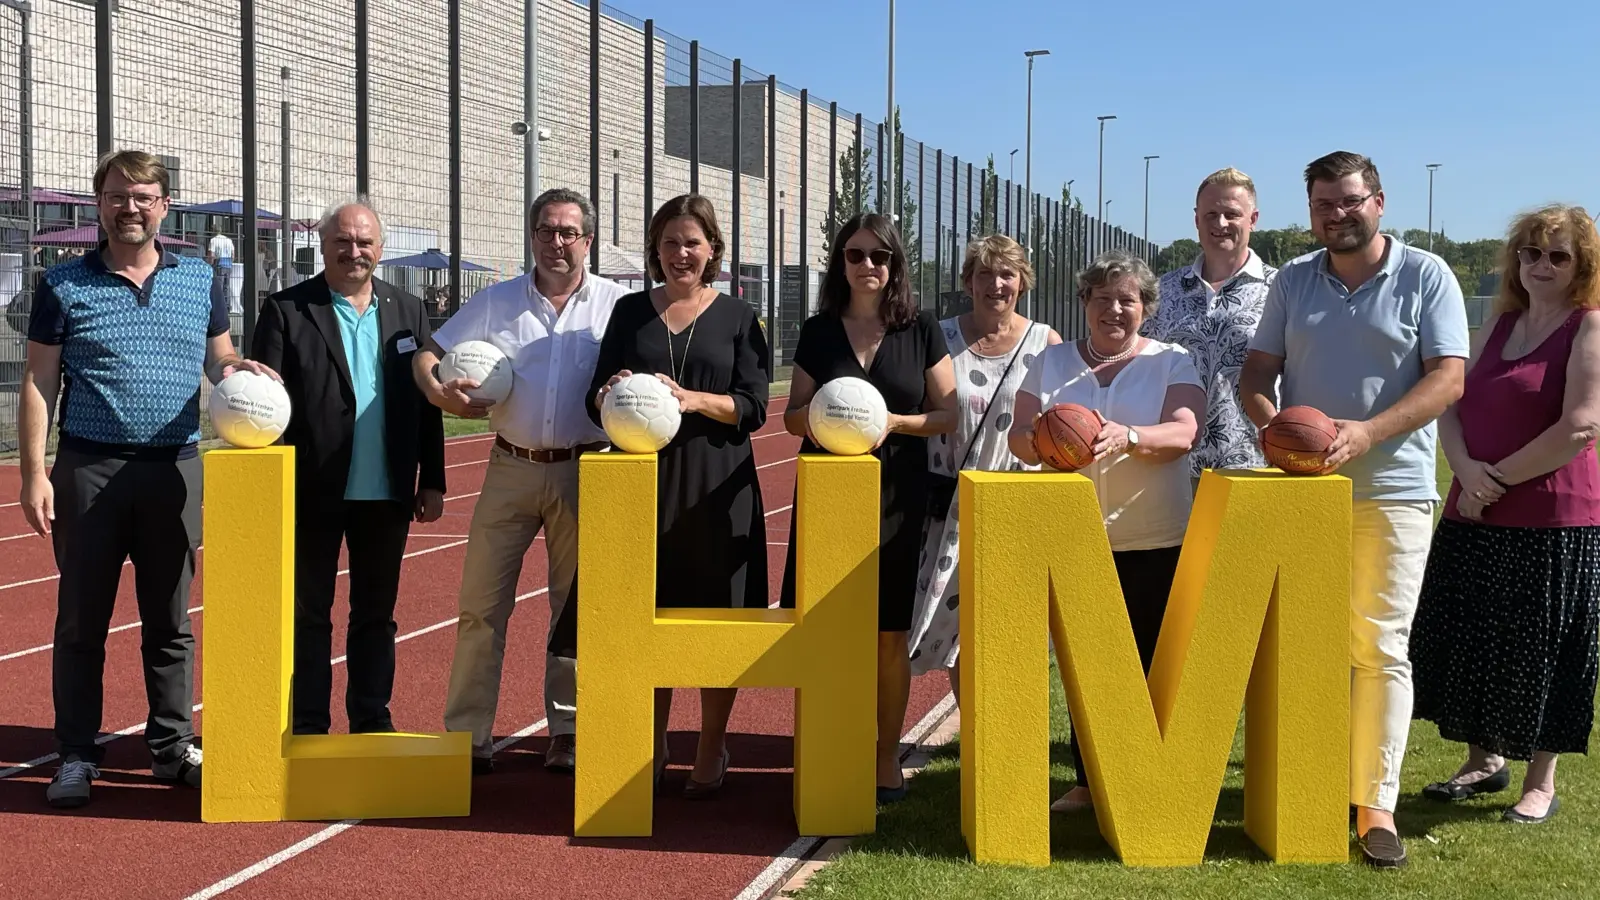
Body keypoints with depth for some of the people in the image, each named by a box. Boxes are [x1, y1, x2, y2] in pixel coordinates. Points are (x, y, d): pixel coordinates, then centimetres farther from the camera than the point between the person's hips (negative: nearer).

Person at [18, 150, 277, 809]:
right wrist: (34, 473, -7)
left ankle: (172, 747, 19)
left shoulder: (198, 279, 9)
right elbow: (38, 381, 1)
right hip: (88, 471, -2)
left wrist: (235, 370, -8)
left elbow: (218, 358, 17)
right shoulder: (64, 284, 2)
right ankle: (77, 757, 13)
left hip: (175, 471, 2)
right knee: (82, 620, 4)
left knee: (170, 620, 9)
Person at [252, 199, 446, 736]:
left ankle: (372, 722, 21)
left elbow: (428, 400, 9)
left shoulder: (408, 312, 9)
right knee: (308, 614, 7)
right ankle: (308, 728, 15)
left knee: (376, 615, 11)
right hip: (312, 491, -3)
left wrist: (432, 481, 5)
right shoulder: (286, 310, -1)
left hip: (386, 492, 3)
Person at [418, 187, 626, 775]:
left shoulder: (616, 304, 1)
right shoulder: (496, 302, 7)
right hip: (511, 468, 2)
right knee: (481, 605, 1)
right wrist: (438, 391, -12)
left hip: (582, 471, -1)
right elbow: (427, 355, 8)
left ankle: (568, 732, 20)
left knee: (576, 605, 8)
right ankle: (468, 736, 8)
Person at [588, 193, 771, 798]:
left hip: (716, 487, -1)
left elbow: (753, 408, -3)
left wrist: (693, 399, -20)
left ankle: (711, 752, 16)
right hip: (644, 479, 2)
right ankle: (653, 745, 18)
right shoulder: (630, 311, 11)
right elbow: (597, 403, 8)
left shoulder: (738, 318, 6)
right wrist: (613, 392, -16)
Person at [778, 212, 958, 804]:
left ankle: (887, 759, 17)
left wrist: (894, 422, -15)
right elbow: (793, 416, 10)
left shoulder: (921, 330, 3)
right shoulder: (818, 332, 7)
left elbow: (949, 415, 2)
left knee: (890, 634, 4)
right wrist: (815, 417, -13)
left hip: (896, 503, -1)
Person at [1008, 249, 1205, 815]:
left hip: (1155, 543, -2)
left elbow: (1185, 432, -10)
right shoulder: (1053, 363, 12)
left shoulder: (1172, 363, 6)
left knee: (1149, 666, -1)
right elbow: (1020, 436, 3)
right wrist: (1041, 441, -21)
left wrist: (1128, 437, -30)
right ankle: (1089, 782, 15)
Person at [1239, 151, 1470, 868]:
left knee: (1379, 649, -2)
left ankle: (1375, 805, 3)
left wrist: (1366, 433, -21)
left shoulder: (1425, 276, 0)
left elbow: (1448, 378, -8)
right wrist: (1273, 424, -13)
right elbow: (1255, 373, 10)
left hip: (1391, 490, -3)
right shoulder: (1292, 282, 11)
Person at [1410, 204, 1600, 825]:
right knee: (1470, 642, 14)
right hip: (1475, 516, 7)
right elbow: (1452, 405, 8)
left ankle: (1541, 781, 18)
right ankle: (1485, 760, 32)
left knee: (1541, 651, 4)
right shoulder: (1500, 323, 13)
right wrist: (1466, 469, -11)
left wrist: (1499, 480, -15)